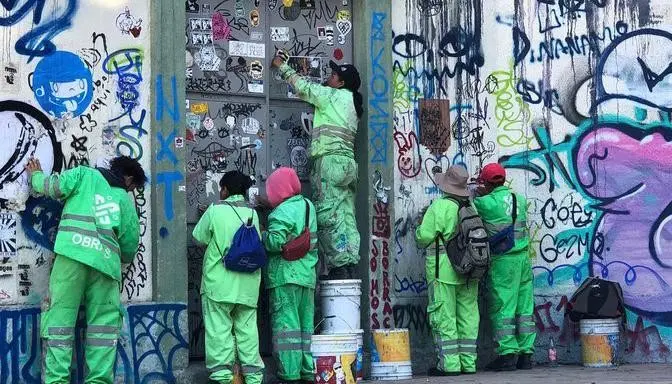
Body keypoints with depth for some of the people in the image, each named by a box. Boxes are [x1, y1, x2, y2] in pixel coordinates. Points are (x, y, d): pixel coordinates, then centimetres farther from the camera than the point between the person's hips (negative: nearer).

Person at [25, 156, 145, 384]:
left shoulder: (85, 174, 17)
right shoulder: (126, 199, 23)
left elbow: (54, 187, 3)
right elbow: (130, 244, 22)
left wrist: (36, 176, 24)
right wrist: (124, 258, 44)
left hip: (72, 253, -1)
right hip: (105, 260, 2)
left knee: (60, 317, -3)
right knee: (104, 323, 8)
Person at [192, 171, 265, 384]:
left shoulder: (216, 210, -6)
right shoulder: (252, 213, 7)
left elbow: (199, 237, 3)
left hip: (220, 281, -4)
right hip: (248, 284, 4)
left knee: (219, 327, -3)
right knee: (247, 327, 9)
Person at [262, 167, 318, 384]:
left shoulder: (283, 212, -13)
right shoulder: (307, 205, 12)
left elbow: (275, 242, -25)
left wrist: (261, 235, -2)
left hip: (285, 276, -8)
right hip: (307, 275, 8)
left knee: (286, 324, -5)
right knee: (306, 324, 11)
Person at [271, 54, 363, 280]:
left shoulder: (336, 96, 3)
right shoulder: (351, 103, 26)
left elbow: (303, 87, 10)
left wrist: (282, 66, 23)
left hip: (331, 159, -9)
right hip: (347, 162, 9)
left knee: (329, 216, -14)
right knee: (345, 217, 3)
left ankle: (340, 268, -21)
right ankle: (349, 268, -2)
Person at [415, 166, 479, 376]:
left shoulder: (440, 206, -13)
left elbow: (424, 238, -13)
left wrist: (420, 227, 8)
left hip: (444, 270, -6)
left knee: (444, 317, -3)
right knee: (467, 315, 10)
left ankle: (449, 364, -5)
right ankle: (468, 362, 12)